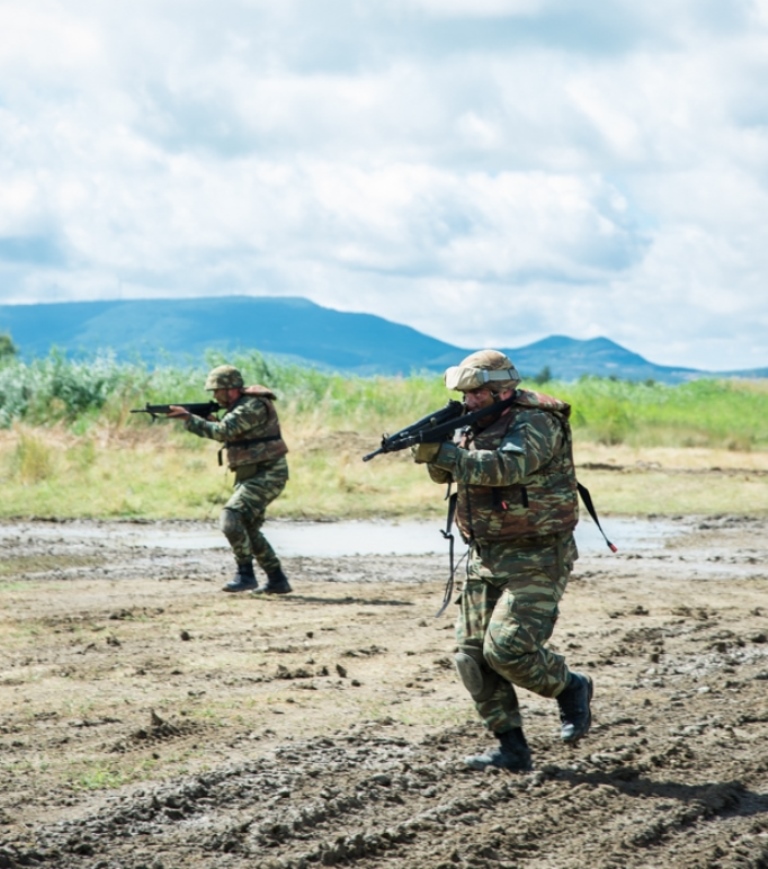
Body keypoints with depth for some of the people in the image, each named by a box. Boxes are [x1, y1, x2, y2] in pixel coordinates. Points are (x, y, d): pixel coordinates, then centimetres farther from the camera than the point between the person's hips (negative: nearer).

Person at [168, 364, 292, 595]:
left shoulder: (253, 406, -19)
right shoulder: (240, 406, 13)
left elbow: (223, 432, -29)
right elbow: (229, 436, 16)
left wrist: (189, 418, -23)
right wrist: (212, 421, -2)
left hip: (267, 475, -11)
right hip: (250, 475, 11)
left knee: (231, 518, -21)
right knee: (248, 530, 13)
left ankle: (245, 574, -14)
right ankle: (277, 580, 20)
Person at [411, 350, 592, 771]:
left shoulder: (535, 423, -14)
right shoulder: (481, 425, 12)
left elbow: (507, 467, -31)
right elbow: (448, 471, 6)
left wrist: (444, 452, -33)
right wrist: (432, 452, -16)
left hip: (535, 560, -9)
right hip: (486, 558, 9)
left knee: (507, 648, -17)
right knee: (472, 653, 1)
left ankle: (570, 688, 11)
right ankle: (511, 747, 7)